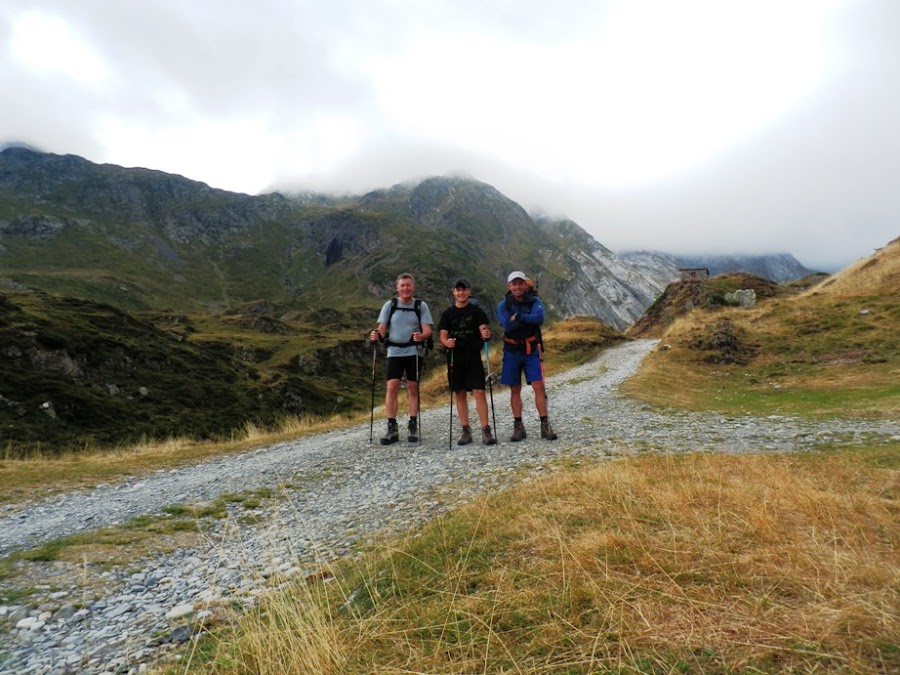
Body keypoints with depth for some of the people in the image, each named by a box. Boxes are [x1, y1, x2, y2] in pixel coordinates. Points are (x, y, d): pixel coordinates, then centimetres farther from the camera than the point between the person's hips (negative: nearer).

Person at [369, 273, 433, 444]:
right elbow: (382, 329, 2)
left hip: (414, 351, 0)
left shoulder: (421, 306, 3)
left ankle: (413, 426, 13)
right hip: (394, 351, 1)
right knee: (392, 387, -8)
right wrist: (376, 335, -20)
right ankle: (392, 428, -2)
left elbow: (427, 330, -5)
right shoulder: (389, 305, 6)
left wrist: (421, 336, -27)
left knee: (412, 387, 4)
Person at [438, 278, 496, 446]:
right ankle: (466, 431, 14)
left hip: (473, 356, -2)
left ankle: (486, 430, -4)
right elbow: (443, 335, 6)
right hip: (455, 357, 2)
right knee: (459, 394, 5)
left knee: (479, 392, -9)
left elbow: (483, 330, -3)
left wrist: (486, 334, -26)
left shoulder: (476, 311, 4)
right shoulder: (448, 313, 9)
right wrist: (447, 342, -16)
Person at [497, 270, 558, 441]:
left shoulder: (535, 302, 0)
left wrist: (518, 317, -20)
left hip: (532, 351, 0)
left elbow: (539, 318, -20)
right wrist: (528, 319, -16)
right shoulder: (503, 305, -1)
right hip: (512, 352, 1)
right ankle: (518, 427, 14)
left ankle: (545, 425, 1)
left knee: (539, 386, -6)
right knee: (515, 390, 5)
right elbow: (508, 326, -16)